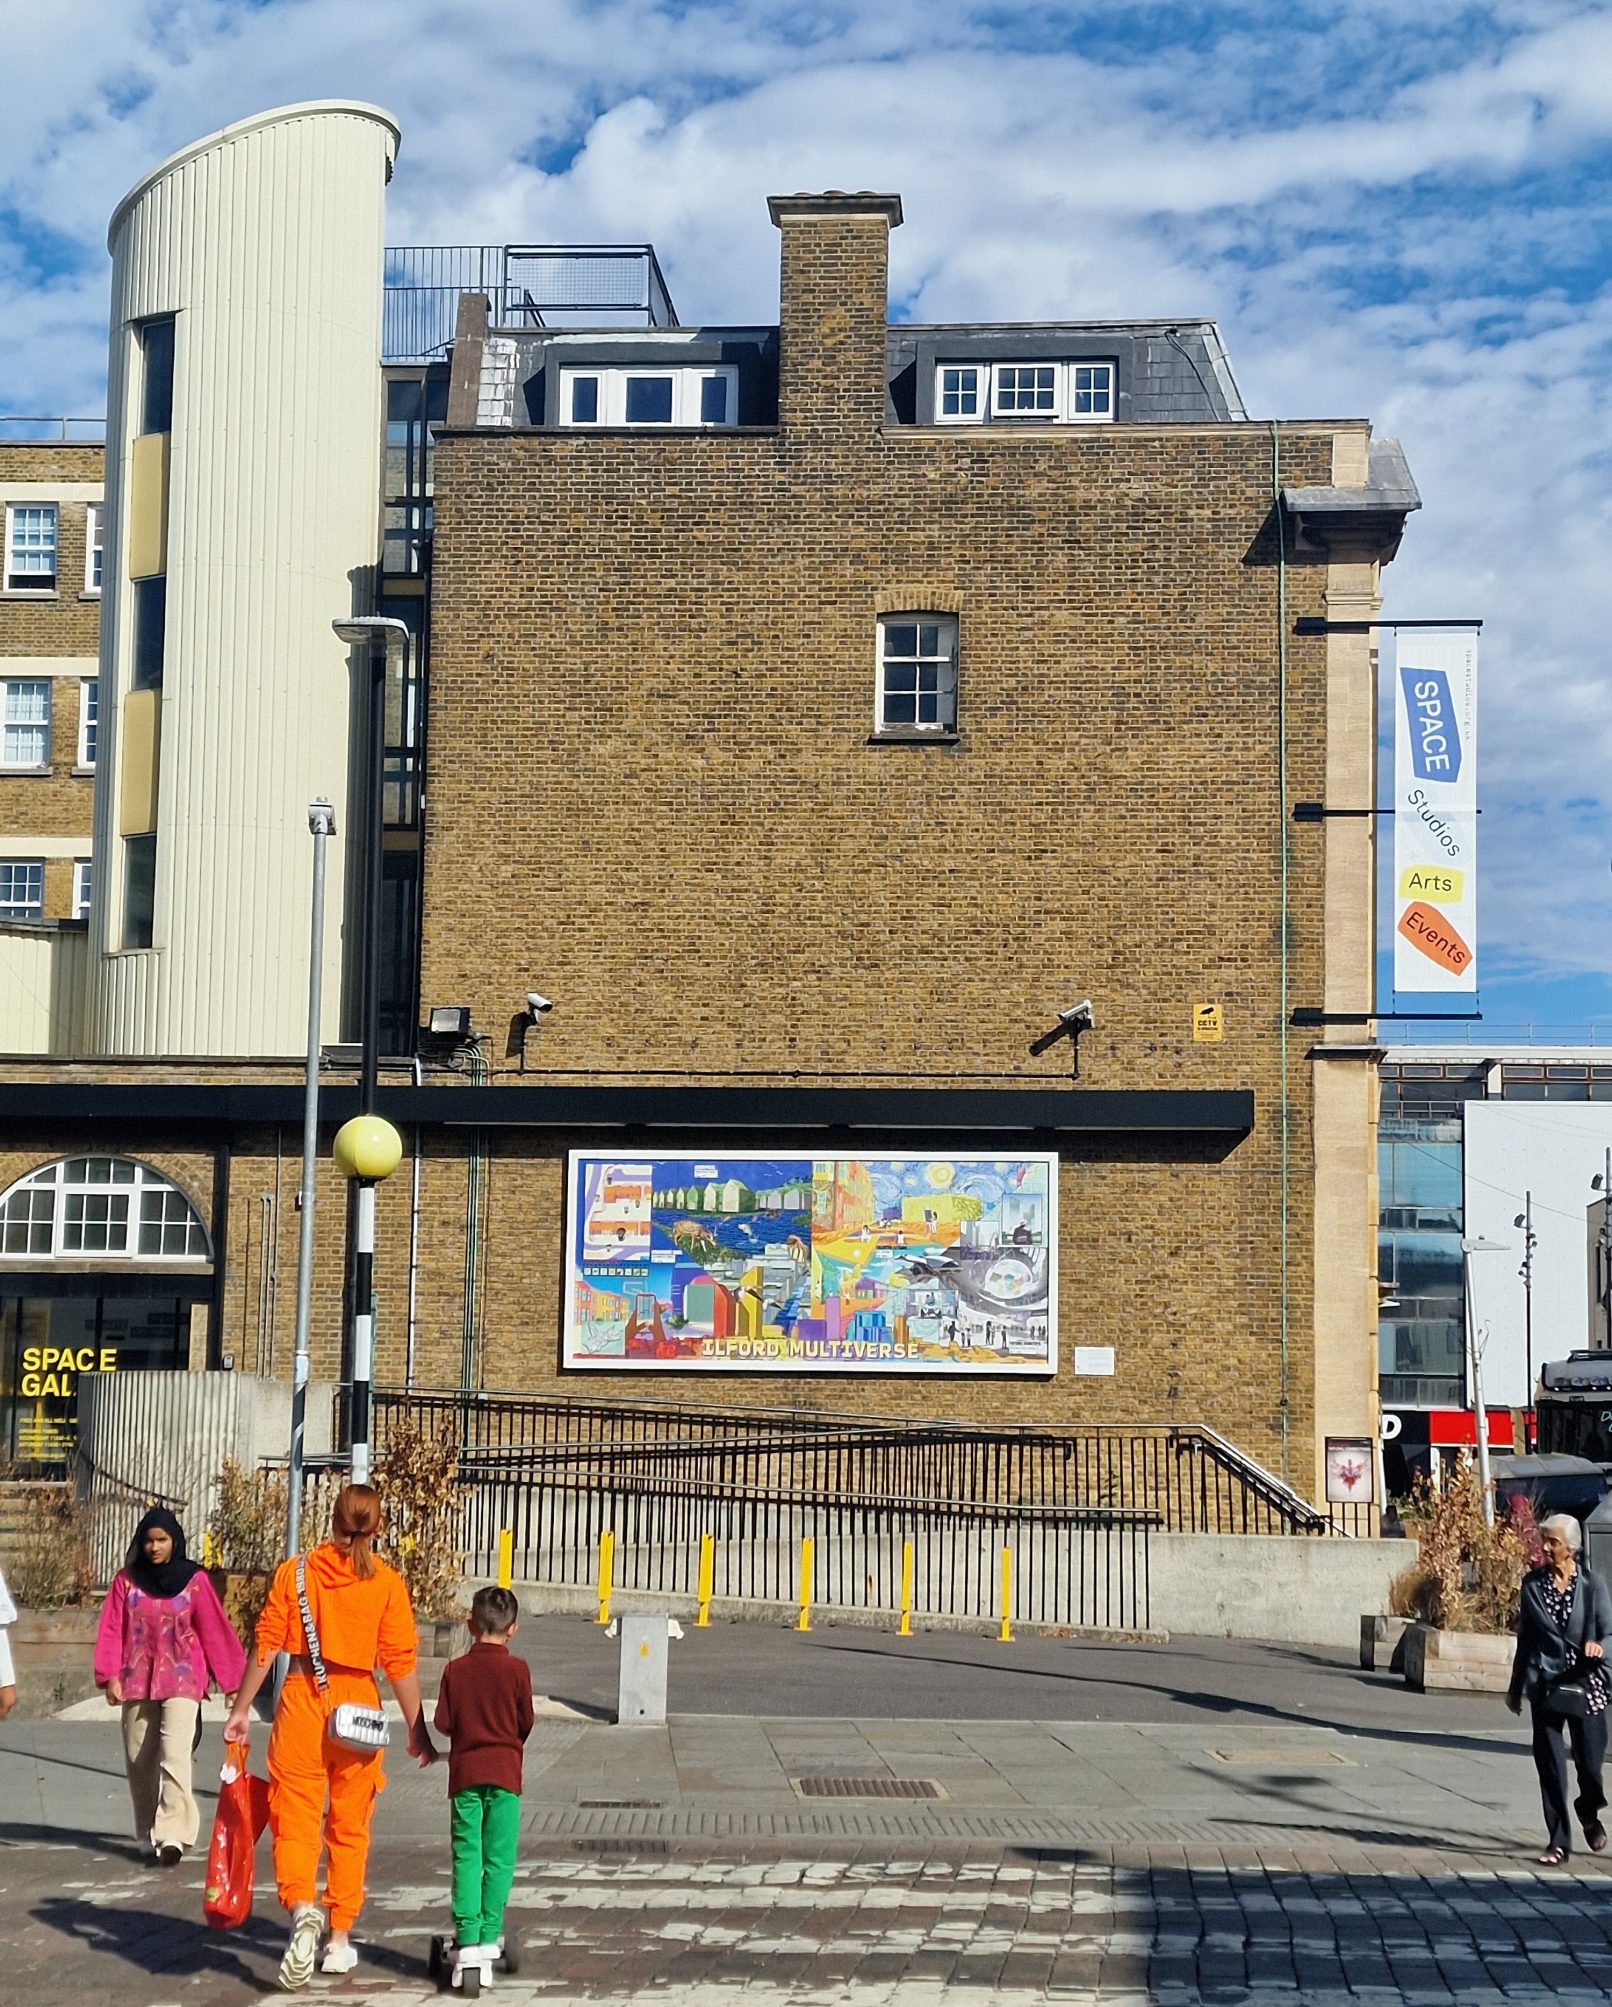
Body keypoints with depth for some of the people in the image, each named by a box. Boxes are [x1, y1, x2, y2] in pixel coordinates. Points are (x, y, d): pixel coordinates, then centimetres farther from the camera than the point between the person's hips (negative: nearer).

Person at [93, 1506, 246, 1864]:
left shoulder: (194, 1579, -2)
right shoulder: (127, 1579, 3)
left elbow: (215, 1630, 0)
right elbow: (111, 1630, 2)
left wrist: (232, 1681, 1)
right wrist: (110, 1676, -8)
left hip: (181, 1680, -3)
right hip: (137, 1681, 3)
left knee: (175, 1755, -16)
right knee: (139, 1760, 8)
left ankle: (173, 1835, -21)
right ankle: (149, 1833, 21)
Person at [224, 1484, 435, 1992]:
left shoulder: (294, 1572, 0)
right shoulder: (386, 1583, -3)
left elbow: (266, 1645, -1)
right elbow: (400, 1663, -4)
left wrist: (241, 1709, 7)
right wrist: (417, 1729, 3)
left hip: (301, 1700, 0)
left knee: (295, 1818, 2)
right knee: (349, 1827, 13)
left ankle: (302, 1908, -24)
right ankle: (339, 1941, 19)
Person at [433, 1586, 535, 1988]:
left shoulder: (455, 1669, -1)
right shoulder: (516, 1669, -5)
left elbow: (444, 1722, 0)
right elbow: (526, 1722, 2)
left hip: (464, 1772, 2)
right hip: (504, 1773, -1)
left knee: (466, 1857, 3)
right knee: (498, 1860, 4)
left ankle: (467, 1940, -4)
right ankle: (489, 1938, 2)